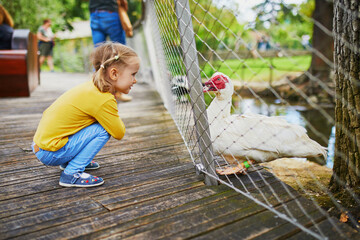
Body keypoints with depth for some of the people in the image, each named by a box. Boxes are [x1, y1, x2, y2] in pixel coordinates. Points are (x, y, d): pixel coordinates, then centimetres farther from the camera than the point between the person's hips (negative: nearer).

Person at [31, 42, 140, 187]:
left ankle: (69, 162, 20)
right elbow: (119, 134, -15)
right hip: (51, 153, -9)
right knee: (103, 131, -14)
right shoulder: (104, 100, -22)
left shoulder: (92, 87, 4)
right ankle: (71, 174, -9)